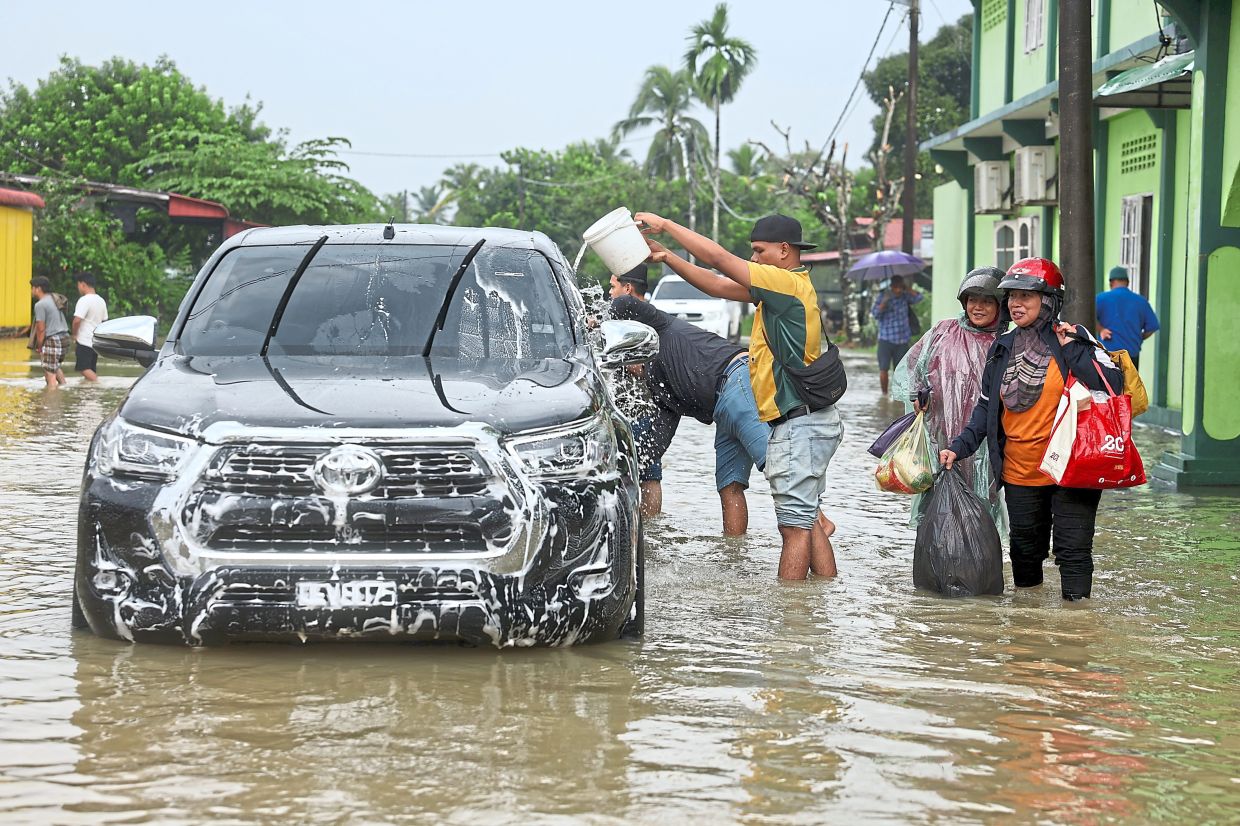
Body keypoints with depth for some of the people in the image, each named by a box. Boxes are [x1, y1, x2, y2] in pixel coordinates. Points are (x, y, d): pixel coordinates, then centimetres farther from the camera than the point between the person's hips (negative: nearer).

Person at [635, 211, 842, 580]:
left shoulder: (788, 283, -14)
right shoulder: (778, 287, 16)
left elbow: (718, 258, -16)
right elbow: (717, 286, 18)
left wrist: (665, 224, -8)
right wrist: (667, 257, 11)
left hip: (798, 423, -10)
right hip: (802, 422, 10)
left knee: (796, 525, -8)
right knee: (807, 521, 13)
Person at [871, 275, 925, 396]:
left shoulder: (904, 296, 5)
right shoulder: (882, 296, -4)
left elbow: (919, 297, -4)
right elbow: (875, 313, -14)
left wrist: (906, 289, -8)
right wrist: (885, 300, -24)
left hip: (902, 340, 2)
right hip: (886, 339, -2)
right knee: (884, 368, -4)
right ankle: (884, 394, 6)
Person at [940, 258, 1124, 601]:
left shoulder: (1072, 340, -6)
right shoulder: (1003, 349, 9)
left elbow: (1113, 386, -18)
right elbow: (987, 408, 15)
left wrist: (1072, 351, -17)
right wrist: (959, 447, 5)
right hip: (1019, 472, 5)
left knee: (1072, 550, -4)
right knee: (1024, 549, 15)